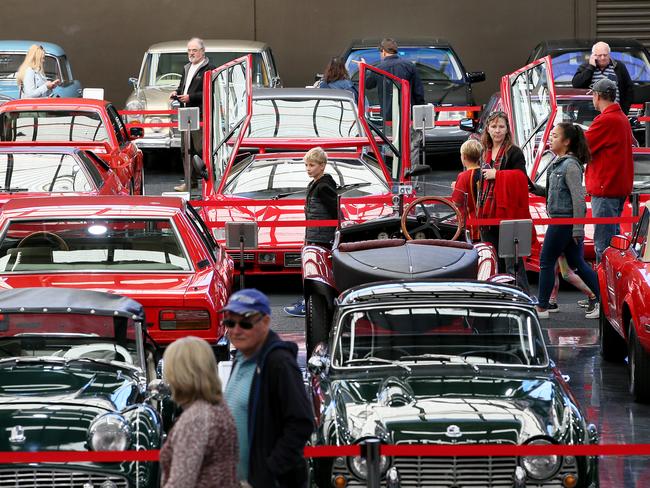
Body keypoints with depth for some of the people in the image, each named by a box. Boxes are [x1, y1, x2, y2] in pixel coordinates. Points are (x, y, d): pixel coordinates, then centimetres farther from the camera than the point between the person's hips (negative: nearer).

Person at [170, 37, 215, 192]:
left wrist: (190, 97, -20)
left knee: (201, 149, -10)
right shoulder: (186, 68, 20)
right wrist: (176, 93, 7)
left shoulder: (208, 69, -9)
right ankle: (190, 181, 16)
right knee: (187, 150, 11)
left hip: (201, 115, -9)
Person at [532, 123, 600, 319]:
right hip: (559, 220, 10)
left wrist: (577, 229, -21)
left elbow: (578, 197, -20)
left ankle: (542, 308, 7)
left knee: (546, 262, 0)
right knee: (576, 263, 12)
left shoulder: (570, 165, -17)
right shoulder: (558, 163, 12)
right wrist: (535, 189, 8)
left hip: (563, 220, -10)